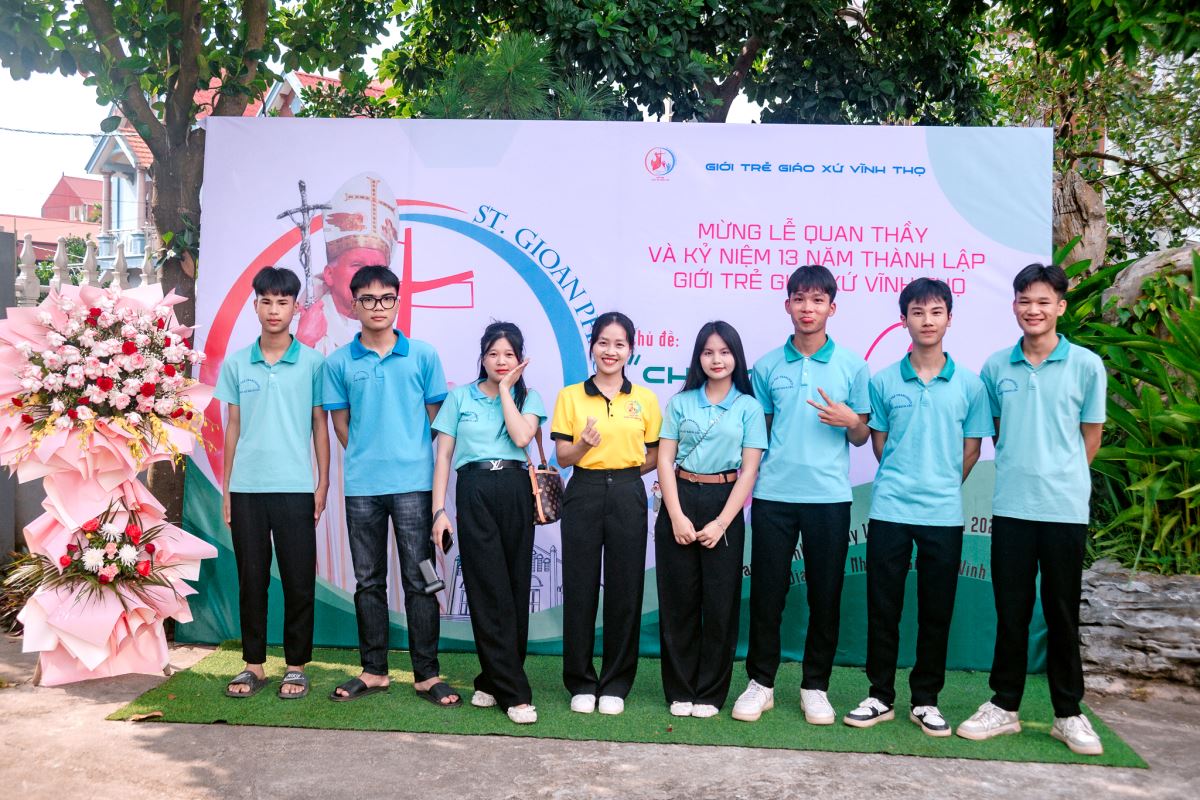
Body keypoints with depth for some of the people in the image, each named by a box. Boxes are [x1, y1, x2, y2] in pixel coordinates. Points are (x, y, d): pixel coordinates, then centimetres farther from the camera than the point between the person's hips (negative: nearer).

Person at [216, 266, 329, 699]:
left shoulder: (313, 363, 1)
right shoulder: (235, 364, 7)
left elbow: (320, 425, 4)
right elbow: (232, 427, 10)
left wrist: (323, 483, 0)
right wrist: (226, 487, 8)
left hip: (295, 488, -2)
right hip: (246, 488, 2)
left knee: (298, 580, 3)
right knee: (251, 578, 8)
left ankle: (296, 666, 15)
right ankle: (253, 664, 20)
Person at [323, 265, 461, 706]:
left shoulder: (422, 355, 3)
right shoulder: (338, 362, 6)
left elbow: (436, 415, 7)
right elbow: (340, 422, 11)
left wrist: (410, 454, 5)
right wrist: (365, 456, 5)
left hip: (413, 482, -2)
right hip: (361, 485, 2)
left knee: (419, 579, 1)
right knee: (368, 581, 10)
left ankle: (427, 674, 9)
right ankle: (373, 671, 21)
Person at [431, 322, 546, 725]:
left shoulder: (528, 397, 11)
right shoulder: (460, 396, 10)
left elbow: (522, 437, -10)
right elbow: (443, 455, 6)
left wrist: (505, 389, -3)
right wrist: (438, 509, -1)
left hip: (515, 492, 1)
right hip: (474, 492, -1)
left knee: (516, 587, 3)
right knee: (490, 590, -6)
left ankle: (494, 679, 19)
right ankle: (513, 692, -2)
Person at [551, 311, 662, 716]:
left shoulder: (646, 398, 6)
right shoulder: (570, 396, 3)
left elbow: (654, 455, 11)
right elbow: (563, 456, 0)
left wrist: (623, 471, -1)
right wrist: (586, 444, -18)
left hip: (627, 496, 1)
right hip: (583, 496, 0)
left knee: (625, 589, 3)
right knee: (580, 587, 2)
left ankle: (615, 684, 17)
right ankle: (581, 682, 16)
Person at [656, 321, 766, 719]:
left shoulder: (749, 407, 2)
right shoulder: (680, 402, 5)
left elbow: (749, 470, -2)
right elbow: (665, 460, 1)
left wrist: (721, 523, -10)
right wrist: (676, 516, -10)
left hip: (724, 504, -1)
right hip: (680, 501, 1)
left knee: (720, 603, 3)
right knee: (678, 600, 4)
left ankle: (710, 693, 16)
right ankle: (679, 691, 16)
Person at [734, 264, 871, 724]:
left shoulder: (852, 366, 4)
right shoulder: (767, 366, 7)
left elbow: (861, 437, 8)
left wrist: (849, 421, -13)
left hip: (829, 496, 0)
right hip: (773, 495, 1)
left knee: (825, 595, 6)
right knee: (766, 592, 4)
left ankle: (815, 686, 21)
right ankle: (761, 682, 19)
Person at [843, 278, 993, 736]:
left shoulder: (969, 384, 2)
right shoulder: (884, 381, 2)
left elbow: (971, 448, 8)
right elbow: (878, 441, 9)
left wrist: (941, 487, 8)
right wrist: (901, 481, 6)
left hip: (944, 513, 0)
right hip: (889, 510, 0)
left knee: (936, 611, 8)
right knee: (882, 608, 5)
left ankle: (925, 701, 21)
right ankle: (881, 697, 18)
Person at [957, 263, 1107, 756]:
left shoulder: (1086, 365, -2)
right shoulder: (996, 366, 4)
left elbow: (1091, 437, 5)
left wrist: (1059, 476, 5)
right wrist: (1018, 470, 7)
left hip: (1065, 507, -1)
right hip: (1010, 506, 2)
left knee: (1062, 612, 8)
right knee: (1010, 610, 9)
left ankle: (1069, 714, 22)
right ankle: (1004, 705, 21)